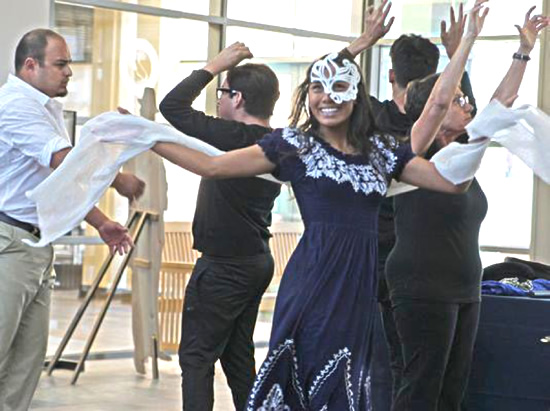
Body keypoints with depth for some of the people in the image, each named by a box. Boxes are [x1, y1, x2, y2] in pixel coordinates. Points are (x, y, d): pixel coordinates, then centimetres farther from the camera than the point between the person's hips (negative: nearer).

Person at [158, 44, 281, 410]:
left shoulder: (233, 138, -20)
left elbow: (172, 106, -17)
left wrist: (215, 65, -9)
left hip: (224, 266, -9)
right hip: (257, 260, 9)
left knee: (196, 356, -4)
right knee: (238, 356, 15)